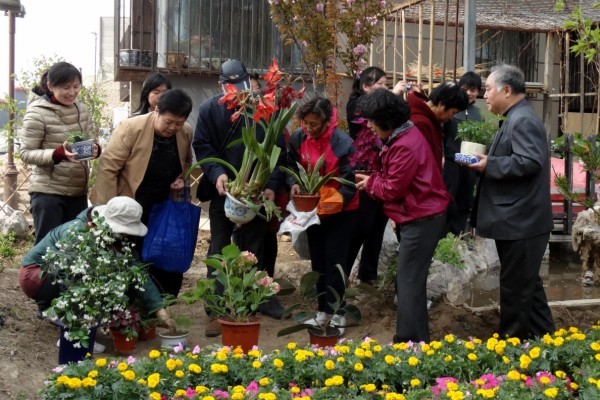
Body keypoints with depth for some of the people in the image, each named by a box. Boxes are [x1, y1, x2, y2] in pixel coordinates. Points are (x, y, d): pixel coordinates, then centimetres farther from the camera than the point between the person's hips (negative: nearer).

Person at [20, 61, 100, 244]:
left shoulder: (82, 109, 6)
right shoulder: (37, 113, -11)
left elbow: (91, 140, 13)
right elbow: (26, 153, -12)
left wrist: (95, 148, -12)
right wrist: (58, 154, -27)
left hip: (78, 190, 6)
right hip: (48, 192, -6)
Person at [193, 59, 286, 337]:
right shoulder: (209, 110, -4)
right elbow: (202, 146, -6)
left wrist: (271, 184, -12)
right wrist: (216, 173, -23)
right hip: (224, 190, -1)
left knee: (256, 247, 14)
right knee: (219, 250, 3)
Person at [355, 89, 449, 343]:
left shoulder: (405, 146, -23)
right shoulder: (403, 136, 11)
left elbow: (393, 189, -18)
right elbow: (396, 180, 14)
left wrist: (370, 182, -1)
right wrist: (374, 181, -1)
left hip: (421, 219, -11)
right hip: (418, 216, 11)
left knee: (409, 282, -7)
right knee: (410, 280, 16)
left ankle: (411, 342, -2)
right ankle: (415, 337, 26)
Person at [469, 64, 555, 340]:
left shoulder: (522, 120, -17)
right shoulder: (516, 118, 16)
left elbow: (530, 161, -28)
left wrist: (489, 165, -21)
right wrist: (487, 161, 9)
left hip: (521, 222, -11)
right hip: (519, 219, 11)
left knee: (515, 285, 0)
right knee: (527, 282, 18)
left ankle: (512, 342, 10)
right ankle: (542, 336, 29)